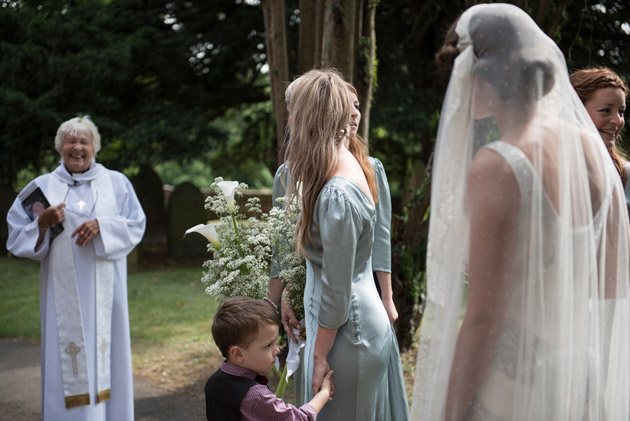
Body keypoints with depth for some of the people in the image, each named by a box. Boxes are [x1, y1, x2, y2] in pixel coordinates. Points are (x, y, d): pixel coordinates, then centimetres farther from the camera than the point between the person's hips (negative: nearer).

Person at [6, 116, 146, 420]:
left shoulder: (116, 183, 8)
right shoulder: (43, 186, 8)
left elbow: (136, 225, 2)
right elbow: (16, 235, 8)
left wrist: (101, 226, -13)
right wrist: (42, 224, -12)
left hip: (103, 290, 0)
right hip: (63, 290, 0)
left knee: (105, 352, 1)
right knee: (67, 358, -2)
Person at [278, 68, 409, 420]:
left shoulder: (337, 195, -25)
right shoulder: (353, 164, 4)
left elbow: (336, 292, -21)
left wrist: (319, 355, -14)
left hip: (347, 331, -9)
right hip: (370, 321, 9)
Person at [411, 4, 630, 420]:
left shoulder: (496, 167, -21)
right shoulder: (592, 147, 0)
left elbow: (483, 319, -21)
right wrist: (595, 380, 19)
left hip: (513, 383, -7)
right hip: (579, 376, 7)